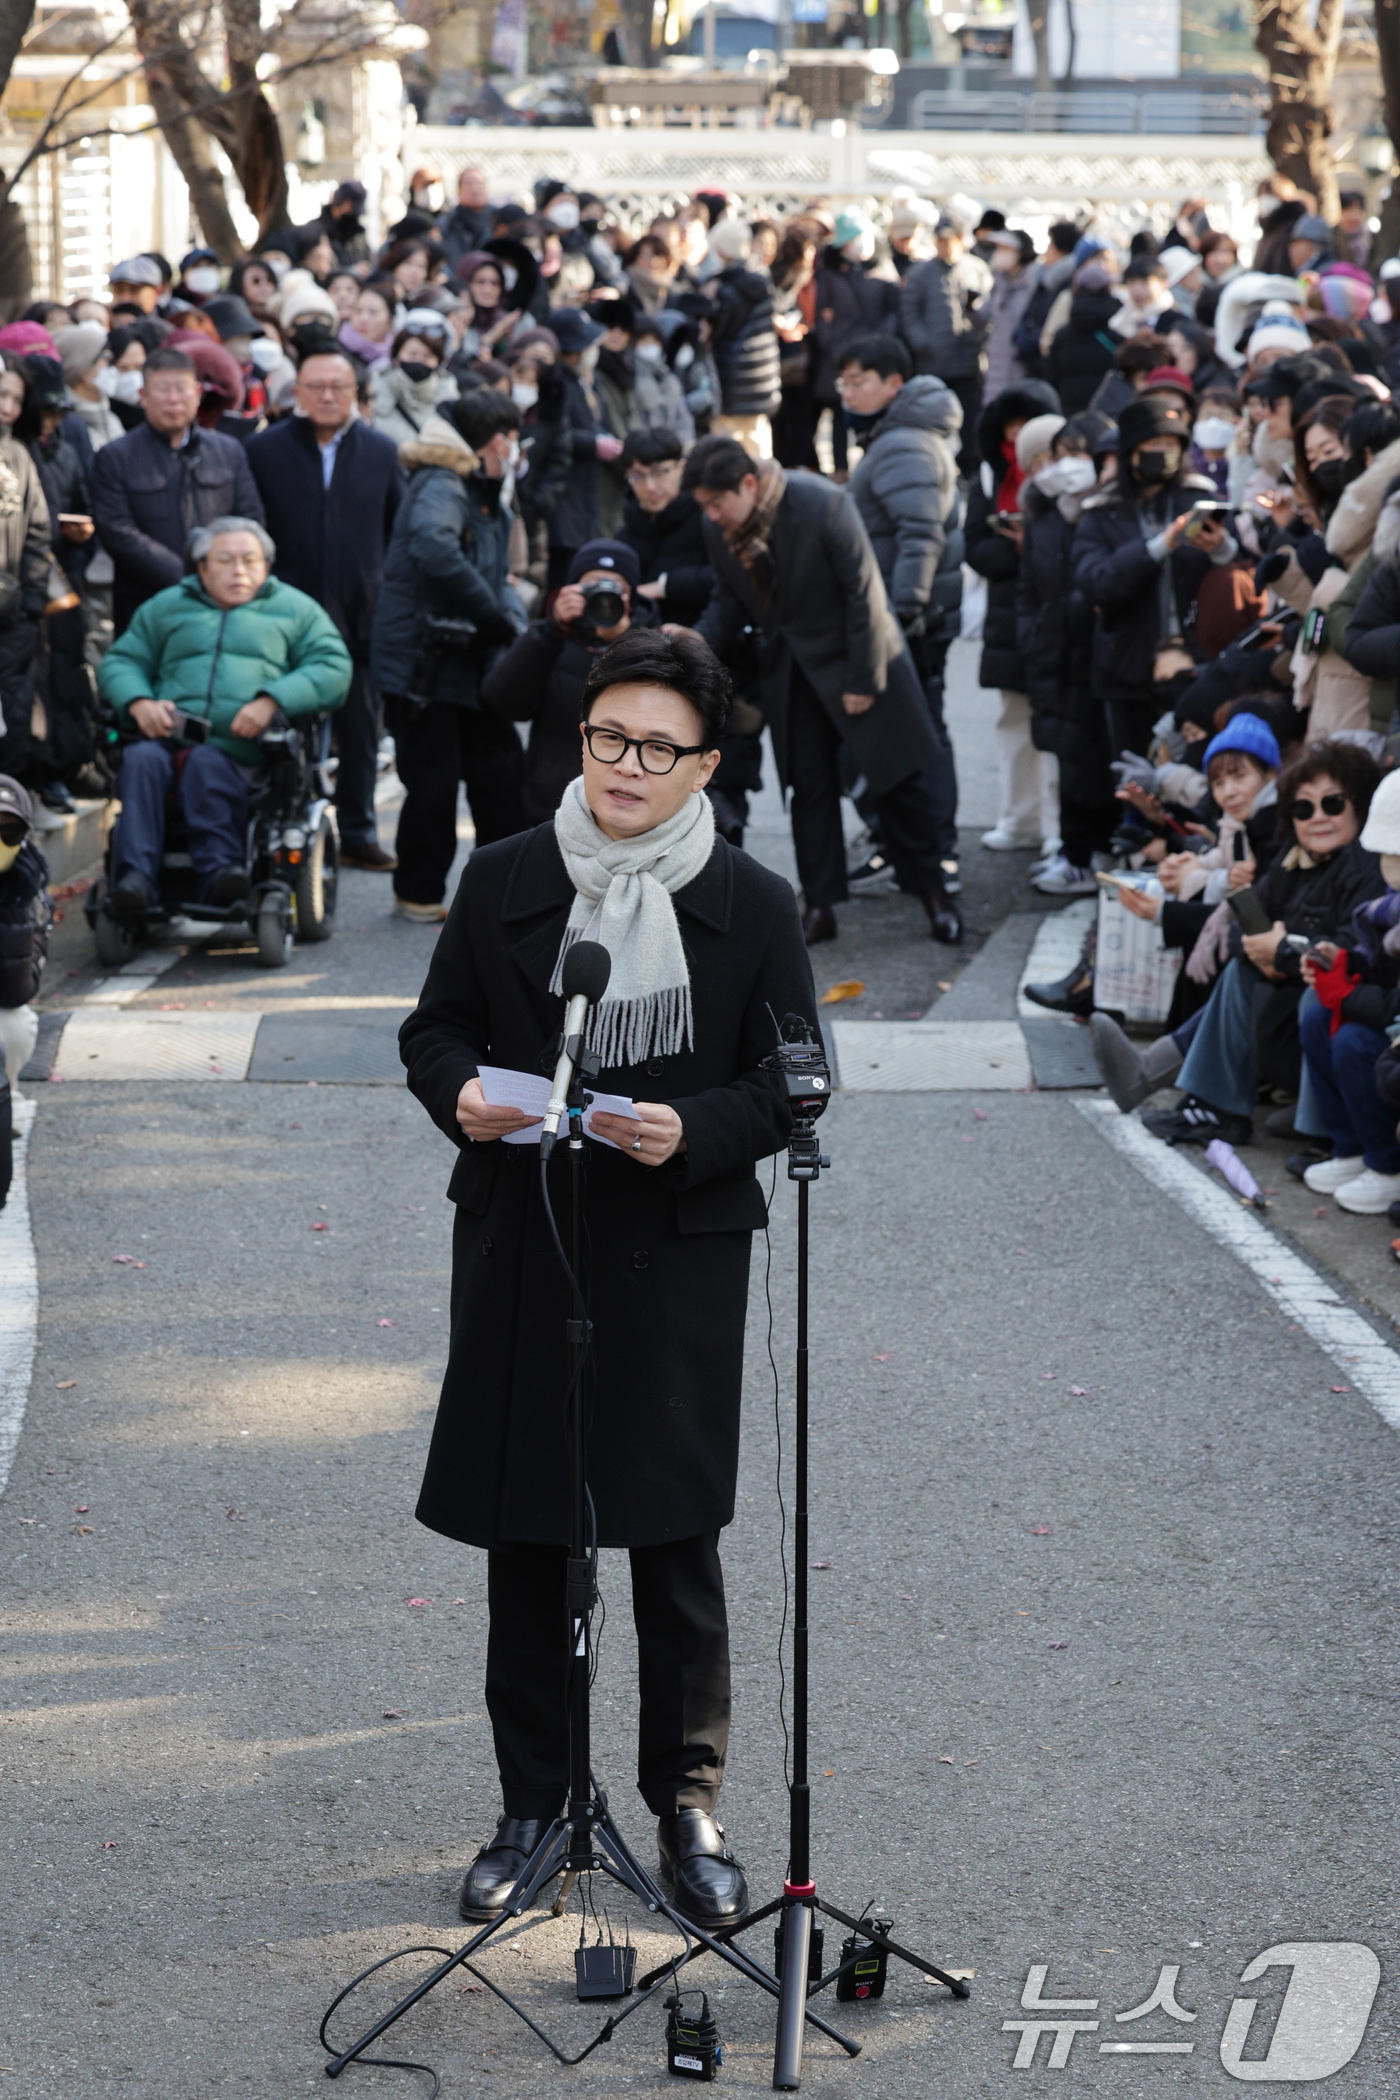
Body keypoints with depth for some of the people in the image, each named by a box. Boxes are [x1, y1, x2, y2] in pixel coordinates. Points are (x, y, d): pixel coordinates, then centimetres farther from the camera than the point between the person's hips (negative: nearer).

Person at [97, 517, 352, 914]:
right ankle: (135, 877, -44)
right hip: (169, 735, 2)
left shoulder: (295, 609, 22)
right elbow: (120, 662, 22)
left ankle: (219, 869, -45)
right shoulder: (165, 607, 30)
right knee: (142, 759, -32)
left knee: (205, 764, -36)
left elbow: (333, 669, 6)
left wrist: (271, 702, -11)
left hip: (244, 747, -2)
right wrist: (138, 703, -3)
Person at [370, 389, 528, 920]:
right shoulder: (440, 489, -17)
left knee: (500, 771, 10)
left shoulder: (488, 501, 16)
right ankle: (418, 893, 12)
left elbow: (495, 576, 18)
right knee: (435, 781, -3)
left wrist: (511, 615, -6)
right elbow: (436, 553, -37)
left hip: (468, 660, 10)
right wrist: (500, 621, -30)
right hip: (422, 662, -9)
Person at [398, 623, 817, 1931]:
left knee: (676, 1540, 4)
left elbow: (790, 1087, -1)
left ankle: (687, 1807, 18)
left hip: (679, 1255, -2)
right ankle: (531, 1805, 21)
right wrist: (461, 1096, -13)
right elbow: (436, 1029, 9)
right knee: (523, 1533, 8)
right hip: (519, 1245, 2)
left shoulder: (751, 907, -2)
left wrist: (694, 1130, -19)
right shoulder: (502, 882, 2)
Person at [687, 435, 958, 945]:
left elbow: (864, 594, -19)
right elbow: (729, 602, 6)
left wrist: (863, 681, -17)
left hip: (854, 659, -4)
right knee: (810, 788, 5)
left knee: (898, 780, 2)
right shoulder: (718, 530, -8)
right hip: (792, 669, 5)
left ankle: (931, 890, 15)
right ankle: (819, 907, 11)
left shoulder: (824, 507, -25)